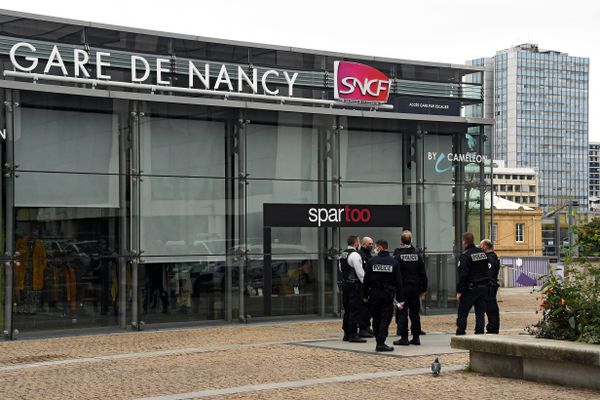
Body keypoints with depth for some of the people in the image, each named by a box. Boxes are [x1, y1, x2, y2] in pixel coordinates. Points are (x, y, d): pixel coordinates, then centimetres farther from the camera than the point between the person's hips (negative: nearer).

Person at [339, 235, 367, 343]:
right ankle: (353, 335, -5)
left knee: (347, 310, 14)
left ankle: (346, 334, 19)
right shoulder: (355, 255, -15)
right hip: (354, 285, -9)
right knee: (355, 311, -5)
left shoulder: (342, 255, 11)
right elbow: (360, 272, -17)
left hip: (345, 284, 9)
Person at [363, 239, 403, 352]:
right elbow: (398, 282, -1)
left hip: (374, 294, 1)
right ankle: (381, 343, -9)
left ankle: (379, 342, 15)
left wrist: (365, 295, 8)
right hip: (388, 295, -1)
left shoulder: (372, 261, -3)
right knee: (385, 319, -1)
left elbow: (366, 279, -1)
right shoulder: (394, 262, -1)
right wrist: (400, 299, 3)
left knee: (376, 319, 11)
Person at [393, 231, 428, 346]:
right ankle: (416, 337, 11)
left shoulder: (398, 255, -10)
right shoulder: (417, 255, 4)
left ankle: (404, 337, -2)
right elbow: (423, 274, 6)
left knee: (402, 313, 0)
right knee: (415, 312, 10)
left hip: (402, 288, -4)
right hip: (415, 288, 4)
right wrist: (423, 288, 13)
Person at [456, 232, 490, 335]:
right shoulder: (483, 253, 10)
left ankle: (460, 335, -1)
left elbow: (462, 275, -16)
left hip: (470, 288, -6)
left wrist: (459, 291, -14)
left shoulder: (465, 255, -12)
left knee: (462, 313, 1)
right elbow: (487, 271, 16)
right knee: (480, 313, 7)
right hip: (483, 287, 6)